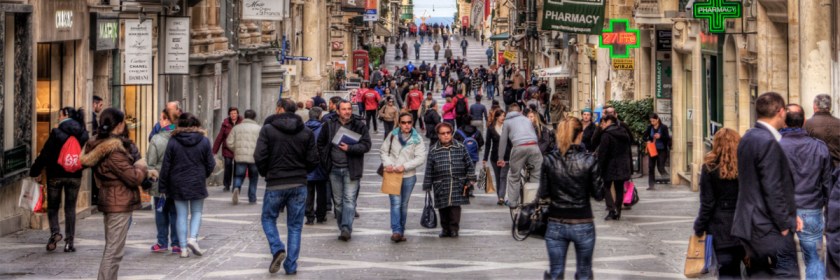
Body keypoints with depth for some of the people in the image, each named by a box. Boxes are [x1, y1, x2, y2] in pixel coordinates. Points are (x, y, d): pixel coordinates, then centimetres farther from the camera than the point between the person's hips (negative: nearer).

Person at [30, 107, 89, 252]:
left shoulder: (57, 133, -13)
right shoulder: (83, 135, -1)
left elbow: (44, 154, -10)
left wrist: (35, 172, 0)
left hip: (55, 175, -3)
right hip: (75, 177, 3)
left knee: (52, 207, 12)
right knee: (70, 208, 10)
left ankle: (55, 231, -12)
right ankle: (69, 242, 5)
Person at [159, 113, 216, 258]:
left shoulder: (173, 142, -6)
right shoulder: (204, 141, -5)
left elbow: (166, 166, -4)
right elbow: (210, 164, 0)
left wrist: (163, 186, 4)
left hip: (178, 185, 0)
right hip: (197, 184, 0)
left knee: (181, 215, 6)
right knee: (197, 212, 14)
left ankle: (183, 248, 5)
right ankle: (193, 238, -9)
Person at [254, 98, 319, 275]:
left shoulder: (267, 129, -7)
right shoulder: (306, 133, 2)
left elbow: (259, 157, -13)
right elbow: (313, 160, 0)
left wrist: (265, 173, 6)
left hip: (275, 184, -2)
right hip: (299, 184, 2)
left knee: (268, 219, 17)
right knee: (295, 226, 10)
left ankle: (277, 249, -7)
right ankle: (291, 266, 8)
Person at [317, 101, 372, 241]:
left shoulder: (359, 126, -2)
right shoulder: (329, 125, 6)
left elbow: (366, 145, -7)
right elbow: (321, 143, 15)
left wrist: (350, 148, -19)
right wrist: (325, 161, 6)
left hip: (351, 169, -3)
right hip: (334, 169, 3)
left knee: (349, 199, -12)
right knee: (338, 201, 8)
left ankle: (346, 228, -18)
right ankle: (344, 229, 16)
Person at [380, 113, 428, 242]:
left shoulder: (417, 139, -2)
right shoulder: (392, 135, 1)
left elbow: (421, 158, -9)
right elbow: (383, 151, 7)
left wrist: (405, 166, -18)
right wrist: (387, 164, -11)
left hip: (408, 176, 1)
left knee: (404, 205, 11)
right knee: (396, 202, -12)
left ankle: (401, 231, 21)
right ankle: (396, 231, -17)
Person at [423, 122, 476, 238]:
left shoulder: (460, 148, 5)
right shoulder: (433, 150, 5)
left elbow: (469, 165, 10)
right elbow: (429, 170, 7)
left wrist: (470, 180, 5)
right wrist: (427, 186, 6)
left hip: (457, 184, -1)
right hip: (441, 185, 1)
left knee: (455, 206, -7)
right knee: (443, 208, 4)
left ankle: (454, 228, 3)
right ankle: (445, 229, 18)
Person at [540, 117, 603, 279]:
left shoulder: (549, 160, -6)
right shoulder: (589, 160, -11)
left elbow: (543, 194, -1)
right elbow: (598, 195, -7)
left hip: (556, 225, 1)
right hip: (583, 225, -1)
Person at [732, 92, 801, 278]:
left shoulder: (748, 138, 12)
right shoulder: (768, 143, -18)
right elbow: (773, 189, -20)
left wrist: (788, 215, 13)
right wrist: (786, 223, -11)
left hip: (751, 225, 10)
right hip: (770, 228, -10)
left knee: (758, 274, 14)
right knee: (787, 274, -8)